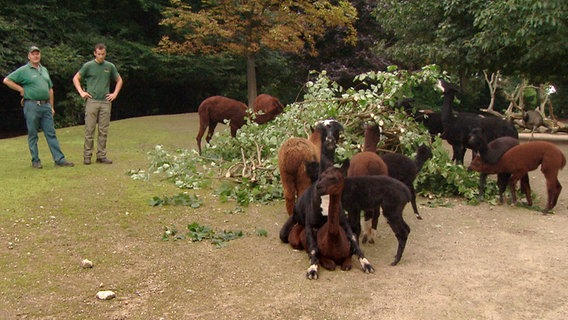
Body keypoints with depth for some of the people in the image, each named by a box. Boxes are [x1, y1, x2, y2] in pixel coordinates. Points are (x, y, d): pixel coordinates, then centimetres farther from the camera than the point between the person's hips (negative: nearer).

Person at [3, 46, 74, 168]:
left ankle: (59, 159, 0)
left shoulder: (44, 70, 17)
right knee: (33, 135, 3)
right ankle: (35, 161, 10)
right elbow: (6, 80, -3)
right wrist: (21, 90, -4)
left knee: (51, 133, 2)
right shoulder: (23, 70, 0)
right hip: (31, 106, -5)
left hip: (46, 106, 5)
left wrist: (51, 107, 15)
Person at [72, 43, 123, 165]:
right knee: (89, 130, -2)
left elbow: (119, 80, 21)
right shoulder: (88, 66, 1)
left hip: (105, 102, 3)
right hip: (92, 101, -3)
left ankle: (101, 155, 11)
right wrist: (81, 92, -2)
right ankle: (87, 155, 4)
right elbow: (76, 78, 9)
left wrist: (115, 93, 9)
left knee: (103, 131, 4)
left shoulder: (110, 66, 9)